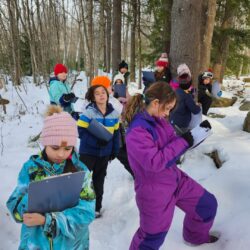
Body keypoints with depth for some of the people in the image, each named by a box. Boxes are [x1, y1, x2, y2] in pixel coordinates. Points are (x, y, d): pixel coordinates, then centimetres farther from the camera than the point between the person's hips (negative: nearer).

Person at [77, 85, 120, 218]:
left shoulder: (114, 114, 1)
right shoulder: (88, 112, -14)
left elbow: (116, 133, 9)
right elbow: (81, 131, -17)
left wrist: (115, 150, 7)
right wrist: (96, 141, -28)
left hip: (104, 153, 5)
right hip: (88, 152, -4)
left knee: (99, 180, 17)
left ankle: (96, 207, 34)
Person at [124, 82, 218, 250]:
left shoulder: (159, 120, -1)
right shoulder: (137, 131, -26)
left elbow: (171, 144, 8)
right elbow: (155, 162, -30)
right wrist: (183, 142, -25)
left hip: (176, 178, 8)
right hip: (154, 191, -8)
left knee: (208, 204, 20)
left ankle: (196, 236, 48)